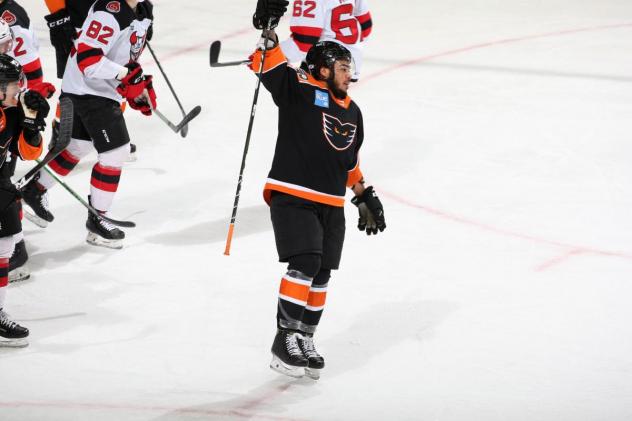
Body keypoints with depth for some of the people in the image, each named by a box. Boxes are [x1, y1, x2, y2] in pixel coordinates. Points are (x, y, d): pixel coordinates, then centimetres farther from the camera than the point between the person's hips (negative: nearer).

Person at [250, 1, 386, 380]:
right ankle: (285, 340, -14)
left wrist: (364, 195, 23)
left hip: (331, 205, 7)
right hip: (292, 197, -7)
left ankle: (304, 341, 21)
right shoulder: (300, 90, -6)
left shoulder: (351, 111, 15)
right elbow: (271, 66, -17)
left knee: (321, 276, 10)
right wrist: (267, 32, -32)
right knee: (304, 264, -18)